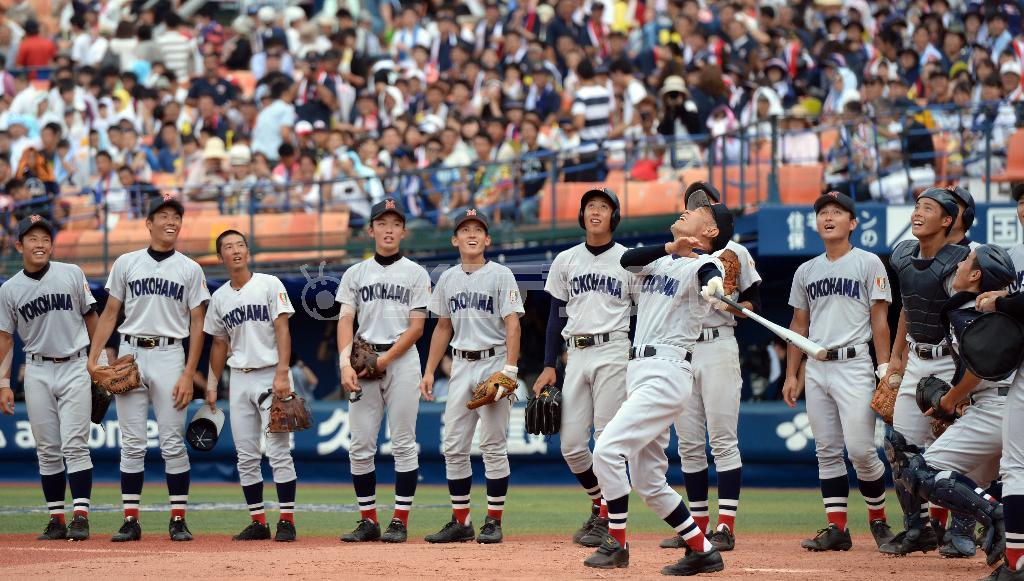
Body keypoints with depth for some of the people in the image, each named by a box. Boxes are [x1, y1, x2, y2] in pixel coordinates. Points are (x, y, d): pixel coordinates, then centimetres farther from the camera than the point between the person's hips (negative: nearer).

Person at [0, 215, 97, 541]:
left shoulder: (72, 274, 0)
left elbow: (91, 317, 7)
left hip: (74, 368, -2)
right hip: (38, 372, 2)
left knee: (75, 444, -9)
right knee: (47, 449, 4)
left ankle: (81, 517, -11)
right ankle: (56, 519, 8)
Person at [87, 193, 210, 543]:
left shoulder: (190, 270, 5)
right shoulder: (126, 264, 8)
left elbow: (197, 325, 3)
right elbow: (110, 313, 10)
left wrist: (188, 375, -6)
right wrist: (92, 359, -1)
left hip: (169, 356, -1)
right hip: (130, 355, 1)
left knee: (173, 443, -3)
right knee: (132, 444, 1)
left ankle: (178, 520, 2)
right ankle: (131, 521, 3)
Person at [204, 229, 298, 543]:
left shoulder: (269, 285, -3)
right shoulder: (219, 297, 11)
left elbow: (282, 329, -10)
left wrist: (282, 374, -19)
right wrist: (212, 385, 15)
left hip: (271, 375, -5)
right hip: (239, 379, 5)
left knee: (279, 452, -9)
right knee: (246, 455, 4)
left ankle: (287, 521, -7)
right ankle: (258, 522, 10)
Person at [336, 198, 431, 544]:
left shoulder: (416, 274, 5)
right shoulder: (355, 274, 12)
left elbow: (416, 327, -1)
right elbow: (346, 321, 3)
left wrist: (384, 360, -12)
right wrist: (345, 363, -14)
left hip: (402, 358, -2)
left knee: (403, 444, -4)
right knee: (360, 446, 0)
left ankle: (400, 521, 0)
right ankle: (369, 521, 7)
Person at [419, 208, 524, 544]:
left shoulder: (500, 275, -4)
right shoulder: (448, 279, 13)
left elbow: (512, 325, -10)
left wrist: (509, 369, -20)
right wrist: (429, 371, 13)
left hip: (493, 362, -6)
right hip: (461, 365, 6)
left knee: (493, 446, -4)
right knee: (454, 447, 3)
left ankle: (494, 522, 1)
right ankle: (460, 522, 10)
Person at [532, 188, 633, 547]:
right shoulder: (565, 261, 12)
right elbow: (557, 316, 14)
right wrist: (549, 366, 7)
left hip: (613, 352, -4)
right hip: (576, 356, 4)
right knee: (570, 443, 0)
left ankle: (606, 519, -1)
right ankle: (600, 504, 22)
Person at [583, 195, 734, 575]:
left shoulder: (702, 264, -4)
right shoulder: (660, 262, 17)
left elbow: (710, 274, -29)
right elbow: (626, 260, -3)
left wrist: (711, 286, -53)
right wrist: (671, 247, -19)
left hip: (667, 373, -9)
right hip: (639, 371, 9)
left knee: (607, 449, -19)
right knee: (648, 482, 9)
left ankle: (616, 544, -10)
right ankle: (703, 551, 16)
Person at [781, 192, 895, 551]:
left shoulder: (869, 264, 1)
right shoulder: (806, 272, 16)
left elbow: (880, 320, -3)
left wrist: (884, 370, -9)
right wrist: (791, 375, 13)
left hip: (853, 365, -5)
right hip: (816, 369, 5)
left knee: (860, 449, -12)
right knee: (827, 452, 3)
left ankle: (878, 519, 6)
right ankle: (837, 529, 6)